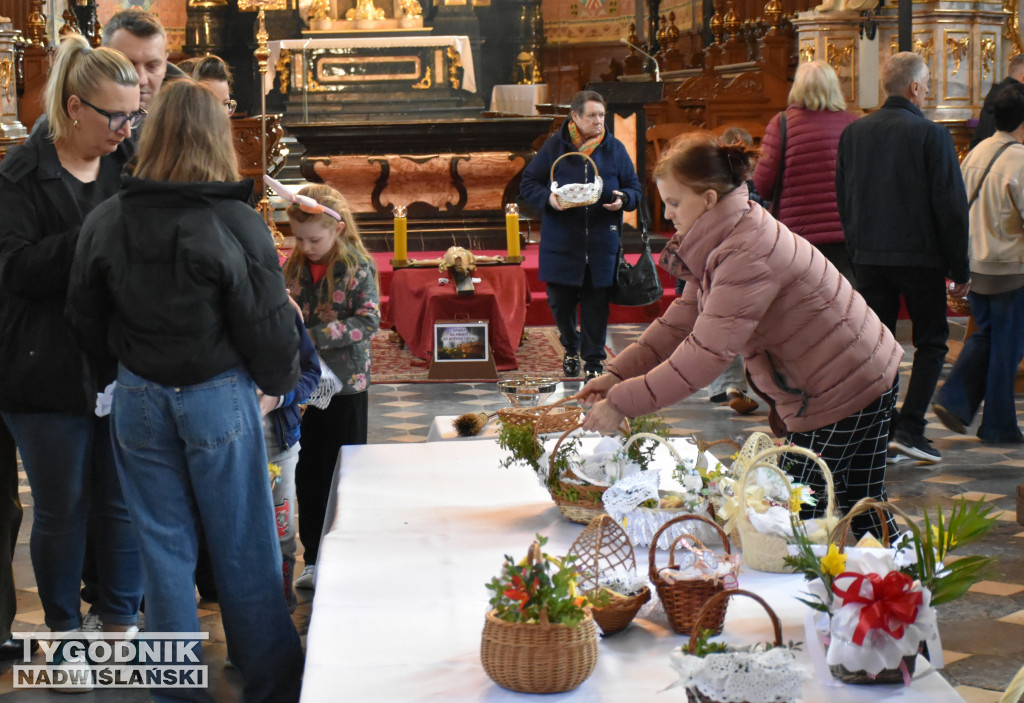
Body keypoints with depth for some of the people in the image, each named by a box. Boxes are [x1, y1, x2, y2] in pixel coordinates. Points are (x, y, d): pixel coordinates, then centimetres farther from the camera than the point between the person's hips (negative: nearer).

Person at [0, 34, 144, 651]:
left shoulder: (131, 162, 5)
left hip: (123, 364, 3)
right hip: (50, 369, -3)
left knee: (124, 501, 10)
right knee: (62, 507, 9)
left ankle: (121, 622, 26)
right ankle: (65, 630, 26)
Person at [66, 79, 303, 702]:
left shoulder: (105, 223, -4)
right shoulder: (238, 224, -15)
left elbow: (87, 323, 5)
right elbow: (268, 327, -10)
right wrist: (281, 380, 9)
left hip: (139, 398, 3)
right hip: (219, 395, -3)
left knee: (164, 545, 13)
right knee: (242, 546, 9)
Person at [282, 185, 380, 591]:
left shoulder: (359, 267, -10)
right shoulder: (294, 268, 5)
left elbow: (368, 321, -18)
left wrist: (314, 335, -24)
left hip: (345, 386, -4)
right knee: (307, 476, 9)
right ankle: (314, 559, 19)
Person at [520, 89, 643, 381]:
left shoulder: (615, 149, 5)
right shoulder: (554, 147, 1)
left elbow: (634, 188, 10)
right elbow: (528, 183, 3)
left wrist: (623, 199, -13)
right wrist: (548, 199, -17)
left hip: (602, 245, 0)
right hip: (561, 244, 0)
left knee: (596, 303, 3)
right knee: (560, 302, 7)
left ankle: (593, 358, 16)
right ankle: (571, 348, 33)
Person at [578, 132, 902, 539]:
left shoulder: (748, 255, -28)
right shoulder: (725, 240, 6)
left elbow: (707, 353, -32)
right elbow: (679, 322, 7)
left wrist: (621, 404, -29)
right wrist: (617, 374, -3)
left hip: (844, 390, -10)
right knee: (862, 512, 18)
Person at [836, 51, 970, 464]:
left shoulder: (853, 133, 5)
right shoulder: (931, 135, -10)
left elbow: (842, 200, 11)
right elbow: (951, 205, -9)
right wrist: (960, 269, -4)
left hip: (868, 257, 4)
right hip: (920, 256, -4)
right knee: (931, 341, 8)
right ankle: (909, 429, -2)